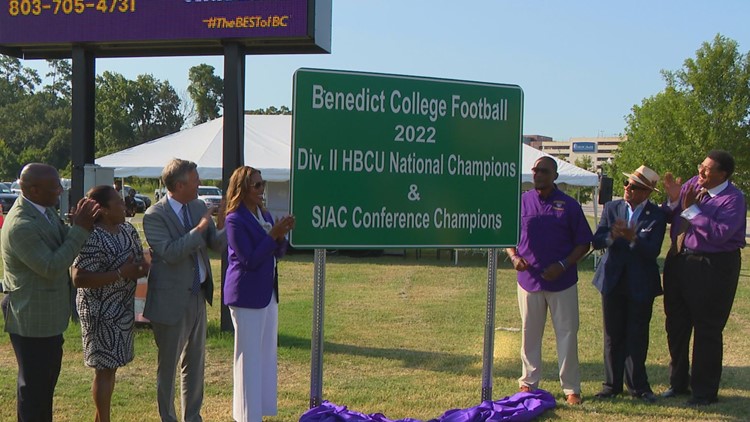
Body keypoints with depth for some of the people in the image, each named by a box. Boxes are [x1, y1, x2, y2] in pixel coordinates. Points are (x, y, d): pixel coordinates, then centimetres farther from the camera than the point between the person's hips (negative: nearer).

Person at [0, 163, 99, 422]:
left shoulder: (44, 210, 2)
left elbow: (61, 245, 10)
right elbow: (52, 267, -29)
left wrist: (77, 223, -10)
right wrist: (80, 229, -27)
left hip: (48, 313, 10)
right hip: (32, 318, -10)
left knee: (47, 376, 23)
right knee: (34, 383, 6)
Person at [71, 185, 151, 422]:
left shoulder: (128, 230, 5)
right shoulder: (92, 238, -21)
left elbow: (139, 258, 17)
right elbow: (78, 279, -26)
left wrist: (142, 267, -8)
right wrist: (121, 274, -26)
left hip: (123, 310, 8)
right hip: (101, 313, -8)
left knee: (111, 366, 16)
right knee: (104, 369, 0)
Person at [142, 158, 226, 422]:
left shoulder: (199, 206, 5)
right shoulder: (155, 216, -16)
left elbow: (216, 245, 1)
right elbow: (170, 253, -26)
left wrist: (221, 227, -20)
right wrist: (199, 229, -25)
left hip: (198, 295, 7)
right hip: (171, 300, -7)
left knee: (195, 362, 16)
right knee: (168, 365, 8)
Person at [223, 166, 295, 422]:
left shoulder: (264, 215, 9)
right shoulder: (236, 219, -16)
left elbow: (278, 253, 13)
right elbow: (250, 260, -19)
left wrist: (281, 235, -7)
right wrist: (272, 235, -22)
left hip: (268, 293, 8)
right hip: (247, 295, -8)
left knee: (267, 355, 15)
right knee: (249, 357, 0)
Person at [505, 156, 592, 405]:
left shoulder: (568, 205, -1)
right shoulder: (522, 202, 4)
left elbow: (583, 244, 1)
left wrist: (563, 265, -13)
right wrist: (514, 257, -8)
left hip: (562, 281, -2)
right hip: (529, 279, 2)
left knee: (567, 334, 2)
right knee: (530, 333, 11)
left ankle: (571, 388, 11)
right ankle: (529, 383, 23)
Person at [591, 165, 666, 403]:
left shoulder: (657, 215, -6)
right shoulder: (612, 208, 3)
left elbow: (653, 250, -16)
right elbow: (596, 241, -4)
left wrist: (633, 238, -33)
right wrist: (612, 236, -24)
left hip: (641, 284, -2)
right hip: (613, 281, 2)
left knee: (637, 336, 5)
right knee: (613, 336, 9)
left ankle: (638, 385, 19)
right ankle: (612, 384, 20)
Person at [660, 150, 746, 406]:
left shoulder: (733, 199, -16)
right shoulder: (692, 184, 4)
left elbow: (719, 234, -29)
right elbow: (671, 217, 8)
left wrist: (691, 209, -24)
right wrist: (674, 200, -11)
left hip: (712, 269, -7)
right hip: (679, 261, 7)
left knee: (707, 330, 2)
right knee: (676, 325, 16)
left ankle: (705, 392, 15)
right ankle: (678, 383, 33)